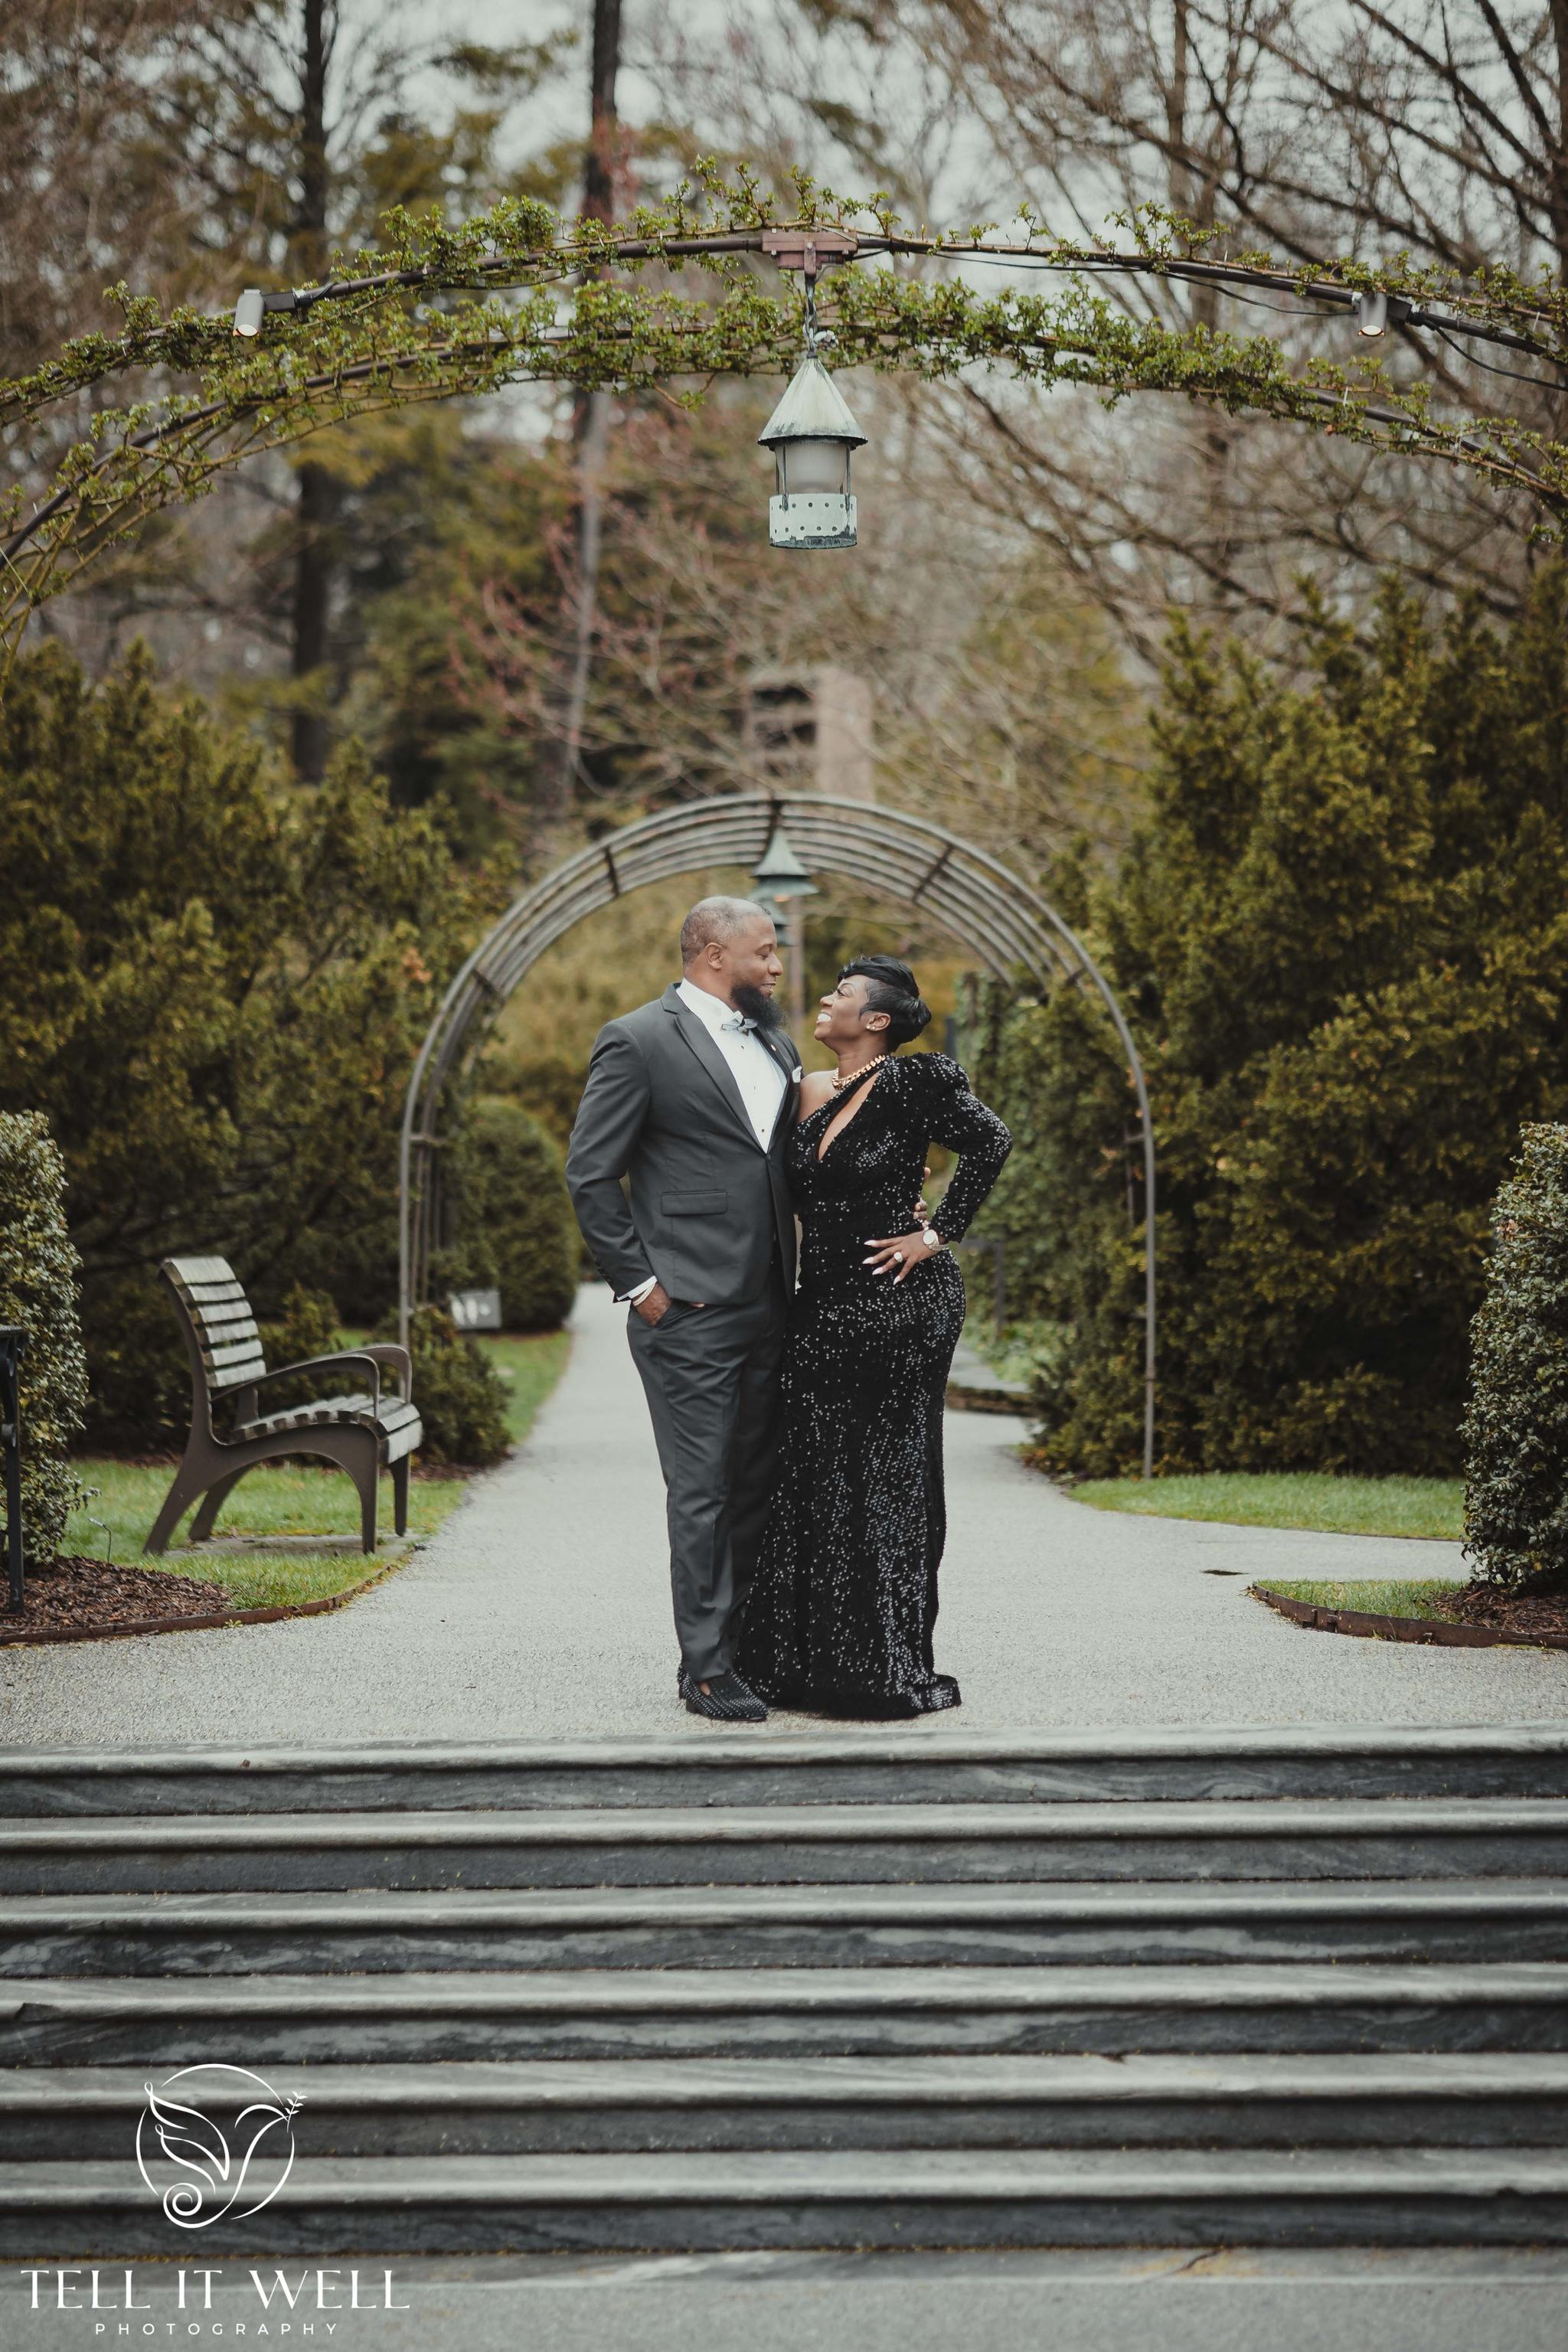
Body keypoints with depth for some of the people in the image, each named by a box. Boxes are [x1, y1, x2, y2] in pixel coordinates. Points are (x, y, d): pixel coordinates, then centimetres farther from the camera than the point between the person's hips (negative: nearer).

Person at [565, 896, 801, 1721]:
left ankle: (744, 1647, 19)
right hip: (689, 1313, -7)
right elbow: (591, 1177, -8)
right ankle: (706, 1670, 0)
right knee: (703, 1492, -5)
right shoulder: (638, 1041, -7)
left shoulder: (774, 1043, 16)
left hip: (768, 1310, 7)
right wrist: (640, 1284, -11)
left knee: (758, 1489, 10)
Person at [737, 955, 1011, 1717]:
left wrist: (937, 1234, -13)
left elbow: (991, 1141, -15)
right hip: (822, 1307, 7)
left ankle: (887, 1667, 8)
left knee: (889, 1479, 0)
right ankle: (816, 1662, 16)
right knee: (813, 1481, 8)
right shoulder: (812, 1090, 12)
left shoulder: (910, 1081, -10)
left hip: (900, 1305, -7)